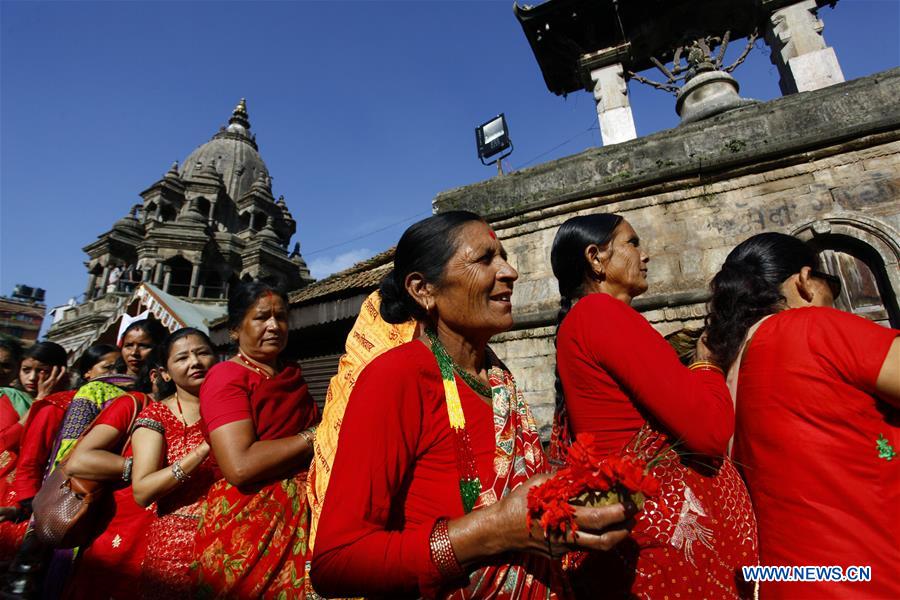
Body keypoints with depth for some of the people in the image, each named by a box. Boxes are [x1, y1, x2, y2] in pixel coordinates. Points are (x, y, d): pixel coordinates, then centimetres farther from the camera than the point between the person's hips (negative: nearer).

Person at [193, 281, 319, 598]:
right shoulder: (226, 376, -12)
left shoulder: (292, 374, 9)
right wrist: (311, 437, -16)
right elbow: (240, 466, -23)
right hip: (247, 524, -6)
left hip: (302, 516, 6)